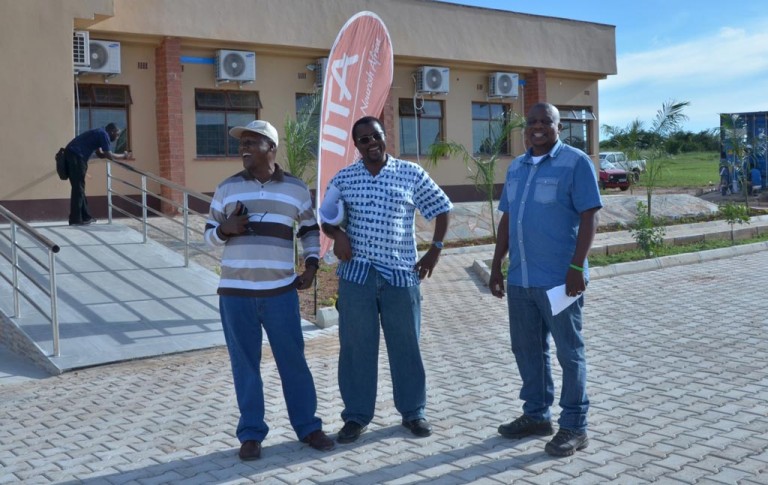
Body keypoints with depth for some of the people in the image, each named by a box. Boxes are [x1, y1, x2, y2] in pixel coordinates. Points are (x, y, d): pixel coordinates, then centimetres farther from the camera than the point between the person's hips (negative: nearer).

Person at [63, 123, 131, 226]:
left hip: (71, 154, 10)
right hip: (75, 156, -10)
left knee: (79, 188, 12)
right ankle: (76, 219, -7)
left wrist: (119, 155, 16)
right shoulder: (104, 135, -5)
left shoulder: (99, 133, 24)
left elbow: (100, 154, 26)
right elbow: (109, 156, -7)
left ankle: (85, 217, 17)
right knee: (78, 188, -8)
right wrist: (123, 156, 8)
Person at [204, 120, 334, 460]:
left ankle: (308, 427, 19)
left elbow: (310, 230, 17)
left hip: (281, 292, 0)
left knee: (293, 360, 6)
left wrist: (311, 266, 5)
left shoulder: (295, 189, 5)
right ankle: (251, 433, 17)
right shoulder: (227, 188, 5)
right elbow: (209, 235, 9)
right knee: (245, 364, 6)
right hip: (235, 293, 0)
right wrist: (226, 229, -13)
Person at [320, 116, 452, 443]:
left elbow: (441, 209, 9)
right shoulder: (343, 179, 5)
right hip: (356, 274, 1)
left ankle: (413, 412, 22)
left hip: (400, 273, -1)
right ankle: (356, 416, 16)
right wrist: (338, 235, -9)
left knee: (406, 344, 8)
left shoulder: (411, 174, 2)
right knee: (355, 346, 4)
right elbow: (326, 220, 13)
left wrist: (435, 249, 1)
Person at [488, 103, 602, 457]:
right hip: (519, 279, 7)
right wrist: (496, 265, 14)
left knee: (569, 352, 3)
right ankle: (536, 415, 30)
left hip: (559, 279, -6)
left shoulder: (575, 162, -6)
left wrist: (576, 267, -18)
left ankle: (574, 427, 13)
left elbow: (589, 216, -11)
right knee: (527, 350, 15)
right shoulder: (516, 167, 14)